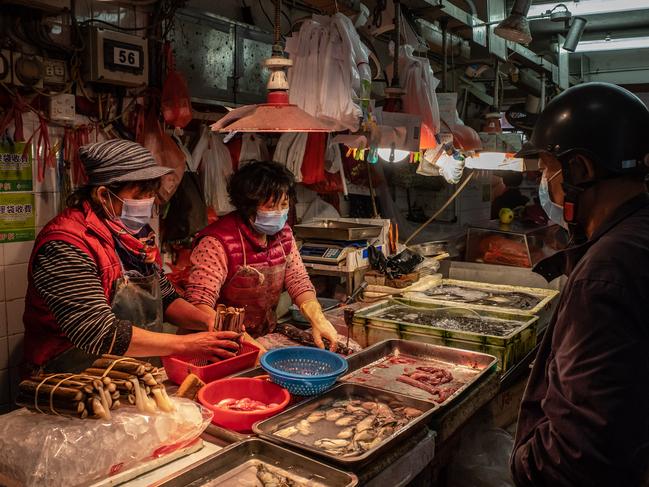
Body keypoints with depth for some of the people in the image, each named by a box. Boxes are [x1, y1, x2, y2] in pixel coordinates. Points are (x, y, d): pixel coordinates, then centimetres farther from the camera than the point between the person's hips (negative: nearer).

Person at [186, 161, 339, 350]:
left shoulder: (283, 233, 2)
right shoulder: (218, 243, -21)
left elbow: (298, 280, 5)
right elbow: (198, 304, -28)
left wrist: (317, 318, -14)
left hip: (265, 339, 6)